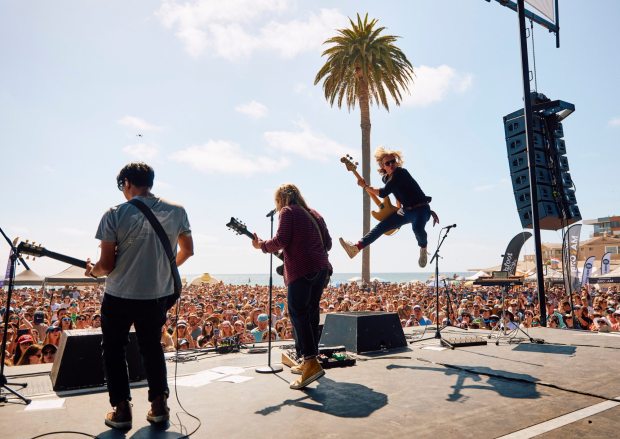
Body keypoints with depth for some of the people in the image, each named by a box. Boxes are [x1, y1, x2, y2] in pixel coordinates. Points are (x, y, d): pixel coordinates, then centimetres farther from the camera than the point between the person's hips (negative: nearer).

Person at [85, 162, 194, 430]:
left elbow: (106, 265, -11)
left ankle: (121, 409, 21)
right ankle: (159, 405, 21)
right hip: (159, 295, 3)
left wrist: (92, 271, 12)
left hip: (120, 296, -3)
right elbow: (187, 251, 7)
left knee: (113, 349, 20)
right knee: (152, 347, 22)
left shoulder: (115, 215, -12)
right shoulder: (176, 212, -4)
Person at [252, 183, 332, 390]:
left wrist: (260, 245, 6)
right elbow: (328, 243, 18)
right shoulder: (314, 214, 22)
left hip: (302, 270, -8)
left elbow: (280, 241, -9)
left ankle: (312, 364, -16)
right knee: (311, 314, 14)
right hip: (322, 268, 8)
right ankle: (309, 360, 20)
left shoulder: (288, 211, 2)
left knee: (298, 313, -8)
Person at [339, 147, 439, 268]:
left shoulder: (401, 173, -19)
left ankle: (423, 250, -4)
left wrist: (365, 186, -11)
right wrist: (399, 208, 21)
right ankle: (357, 247, -7)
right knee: (382, 226, -5)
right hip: (406, 211, 7)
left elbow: (383, 193, -23)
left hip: (421, 209, -7)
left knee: (417, 228, -36)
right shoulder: (387, 178, 6)